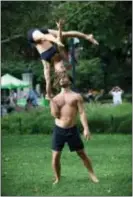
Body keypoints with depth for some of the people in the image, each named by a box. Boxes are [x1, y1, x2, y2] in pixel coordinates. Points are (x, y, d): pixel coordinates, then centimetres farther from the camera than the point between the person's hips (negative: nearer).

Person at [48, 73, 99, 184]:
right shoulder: (55, 98, 8)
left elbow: (82, 113, -5)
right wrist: (51, 99, -6)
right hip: (58, 130, 2)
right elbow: (55, 114, -4)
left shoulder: (76, 96, 1)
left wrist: (86, 128, -15)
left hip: (72, 130, -2)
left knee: (82, 153, 6)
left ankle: (92, 175, 19)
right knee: (55, 156, -1)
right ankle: (57, 179, 14)